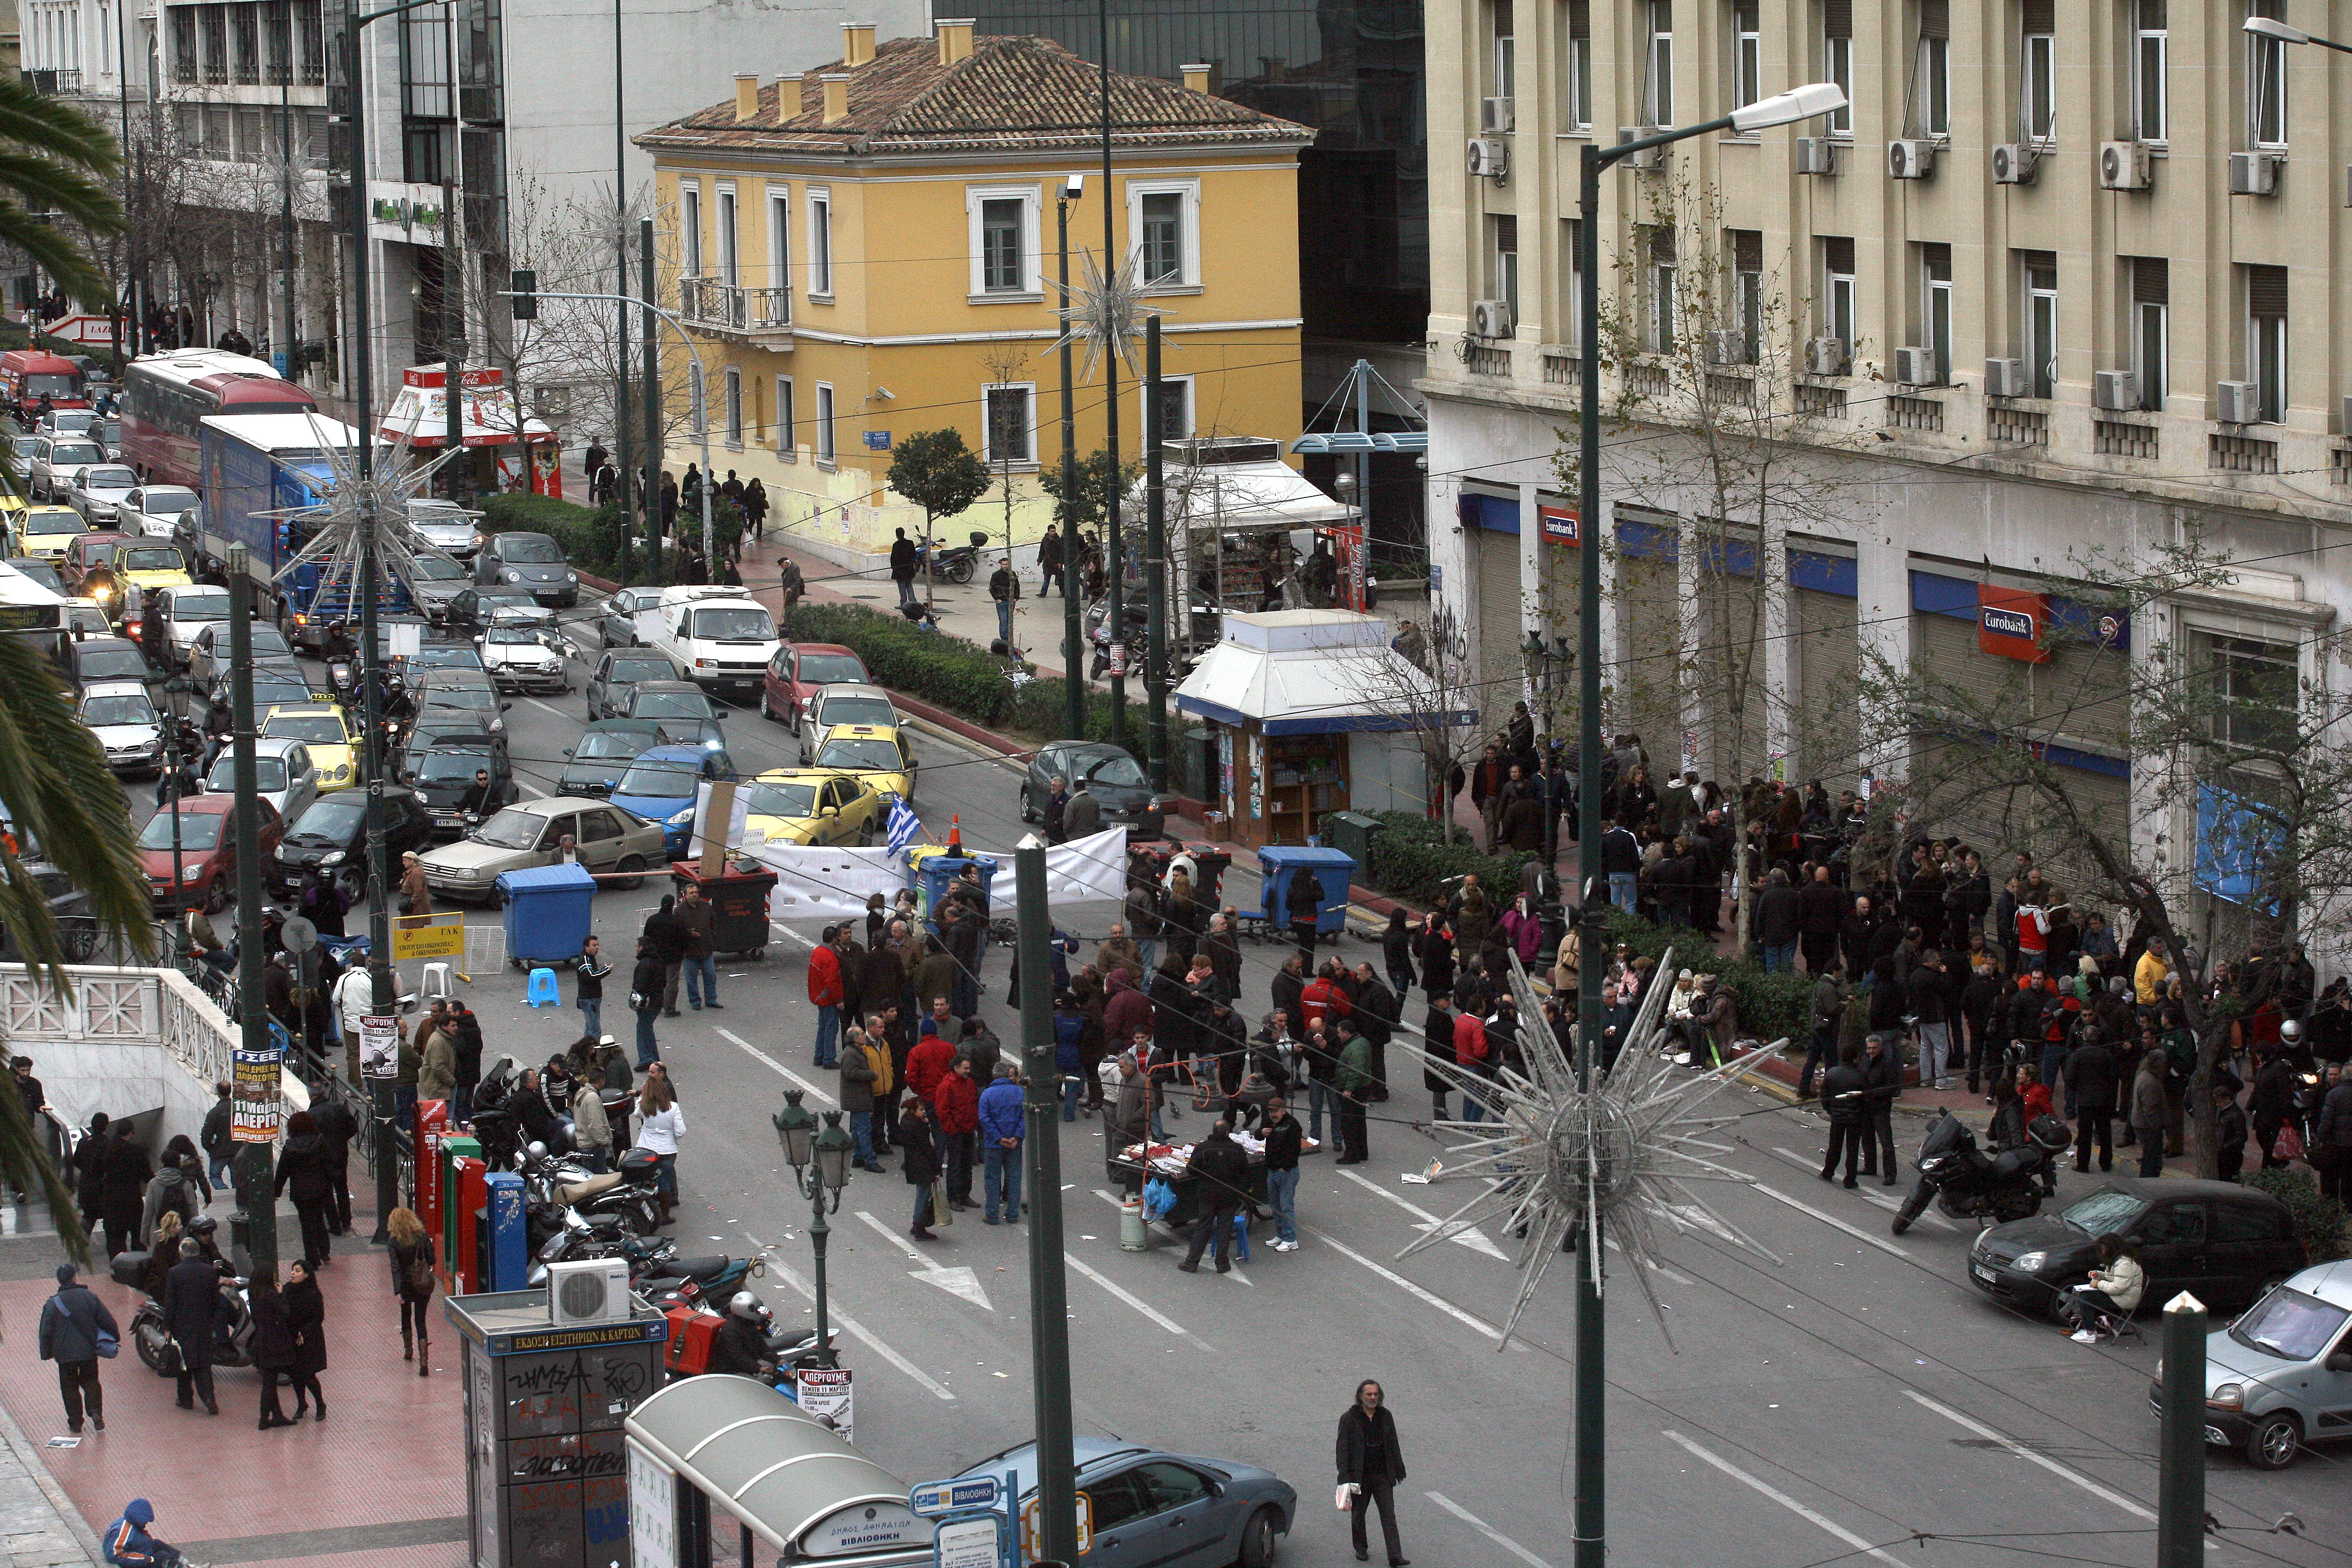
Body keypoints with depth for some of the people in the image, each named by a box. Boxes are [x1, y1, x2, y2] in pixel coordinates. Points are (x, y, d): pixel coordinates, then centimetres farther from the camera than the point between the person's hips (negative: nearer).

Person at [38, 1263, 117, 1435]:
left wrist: (46, 1353, 7)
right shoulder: (90, 1297, -3)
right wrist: (115, 1338, 20)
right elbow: (108, 1321, 3)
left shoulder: (53, 1303, -8)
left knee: (70, 1387, 10)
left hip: (65, 1353, -2)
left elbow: (46, 1332, -5)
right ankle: (95, 1412, -1)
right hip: (89, 1350, 2)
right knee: (90, 1382, 18)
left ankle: (75, 1422, 11)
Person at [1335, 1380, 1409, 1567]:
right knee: (1358, 1514, 12)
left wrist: (1399, 1471, 13)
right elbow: (1343, 1449, -8)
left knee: (1389, 1515, -5)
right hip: (1360, 1477, -2)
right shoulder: (1350, 1419, -7)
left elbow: (1393, 1445, 13)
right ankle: (1361, 1550, 32)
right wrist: (1345, 1477, -14)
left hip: (1383, 1475, 2)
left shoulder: (1385, 1416, 5)